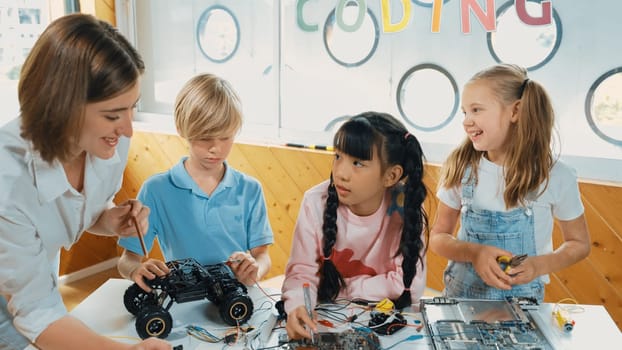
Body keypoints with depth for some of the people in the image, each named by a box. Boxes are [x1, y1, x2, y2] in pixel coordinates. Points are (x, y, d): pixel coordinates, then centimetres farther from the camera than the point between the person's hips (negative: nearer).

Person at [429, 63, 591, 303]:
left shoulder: (557, 177, -7)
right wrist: (474, 252, -16)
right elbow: (438, 237, 3)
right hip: (462, 293, 0)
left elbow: (579, 243, 7)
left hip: (522, 299, 0)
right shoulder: (460, 168, -4)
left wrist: (540, 265, -12)